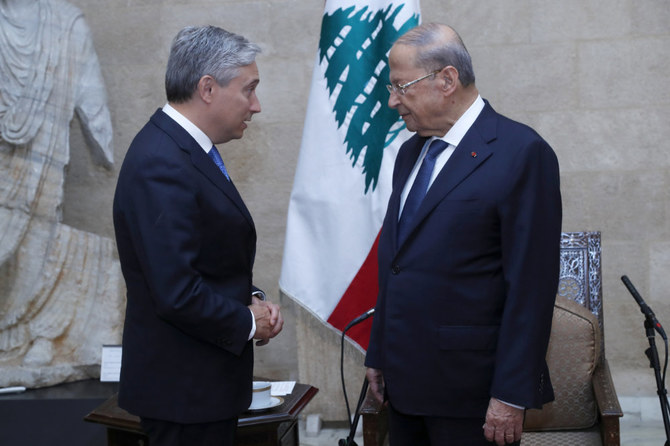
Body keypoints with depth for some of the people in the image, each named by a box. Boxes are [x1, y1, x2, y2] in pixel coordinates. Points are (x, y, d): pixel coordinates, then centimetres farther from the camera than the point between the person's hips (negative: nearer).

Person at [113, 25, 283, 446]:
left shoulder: (186, 148, 9)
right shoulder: (162, 167, -23)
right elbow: (177, 294, -27)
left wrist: (252, 298, 2)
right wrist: (248, 323, -12)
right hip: (184, 388, -10)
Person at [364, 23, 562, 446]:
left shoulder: (521, 152, -11)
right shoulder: (411, 152, 13)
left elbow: (532, 283, -15)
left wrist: (512, 396, -17)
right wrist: (379, 355, 15)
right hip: (405, 380, 7)